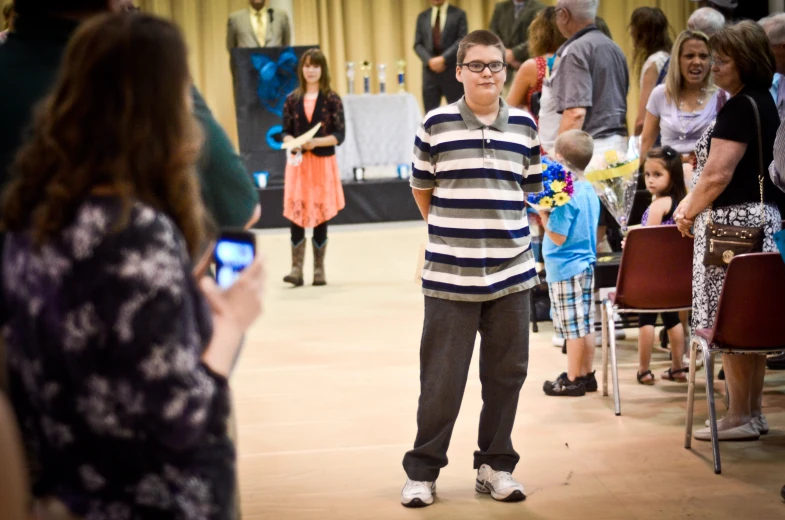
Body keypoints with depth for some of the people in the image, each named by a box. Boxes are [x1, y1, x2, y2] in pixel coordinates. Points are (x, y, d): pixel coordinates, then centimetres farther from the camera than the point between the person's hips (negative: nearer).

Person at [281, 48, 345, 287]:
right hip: (298, 162, 1)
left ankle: (319, 269, 12)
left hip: (323, 163, -1)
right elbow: (286, 132, 7)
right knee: (296, 214, -5)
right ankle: (296, 269, -4)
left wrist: (316, 142, -18)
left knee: (321, 216, 4)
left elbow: (339, 135, -4)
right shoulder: (292, 100, 6)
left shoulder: (332, 99, -1)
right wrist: (291, 142, -14)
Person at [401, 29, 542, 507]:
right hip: (450, 276, -3)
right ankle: (422, 471, 12)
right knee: (441, 378, 1)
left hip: (512, 273, 3)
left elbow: (533, 191, 15)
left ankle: (496, 465, 22)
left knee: (506, 373, 8)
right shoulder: (436, 125, -2)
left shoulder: (525, 127, 6)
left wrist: (500, 230, 7)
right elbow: (421, 190, 9)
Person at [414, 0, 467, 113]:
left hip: (452, 71, -3)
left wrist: (443, 59, -16)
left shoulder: (459, 14, 4)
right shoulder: (422, 17, 14)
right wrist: (429, 60, -10)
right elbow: (418, 44, 8)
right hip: (430, 71, 3)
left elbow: (462, 41, -6)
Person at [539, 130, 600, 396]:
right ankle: (586, 375, 22)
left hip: (565, 268, -9)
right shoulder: (590, 191, 8)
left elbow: (559, 236, -20)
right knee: (586, 325, 14)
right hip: (586, 264, 9)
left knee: (573, 327, -1)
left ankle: (573, 380, 6)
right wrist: (549, 216, 14)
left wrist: (543, 214, -13)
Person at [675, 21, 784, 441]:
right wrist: (693, 204, 16)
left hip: (733, 223, -10)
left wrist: (688, 214, -5)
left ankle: (739, 417, -1)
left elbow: (716, 175, -20)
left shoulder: (739, 108, -16)